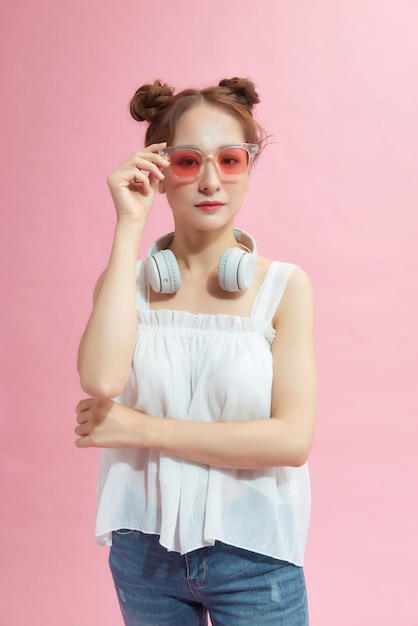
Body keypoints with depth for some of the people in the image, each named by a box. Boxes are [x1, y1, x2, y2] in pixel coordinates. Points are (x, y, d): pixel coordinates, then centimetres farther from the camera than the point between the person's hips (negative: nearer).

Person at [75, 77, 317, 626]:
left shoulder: (284, 286, -9)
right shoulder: (127, 280, -3)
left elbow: (293, 439, -17)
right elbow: (101, 380, -23)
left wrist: (144, 428, -17)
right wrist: (130, 225, -18)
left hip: (251, 554, -2)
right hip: (143, 550, 2)